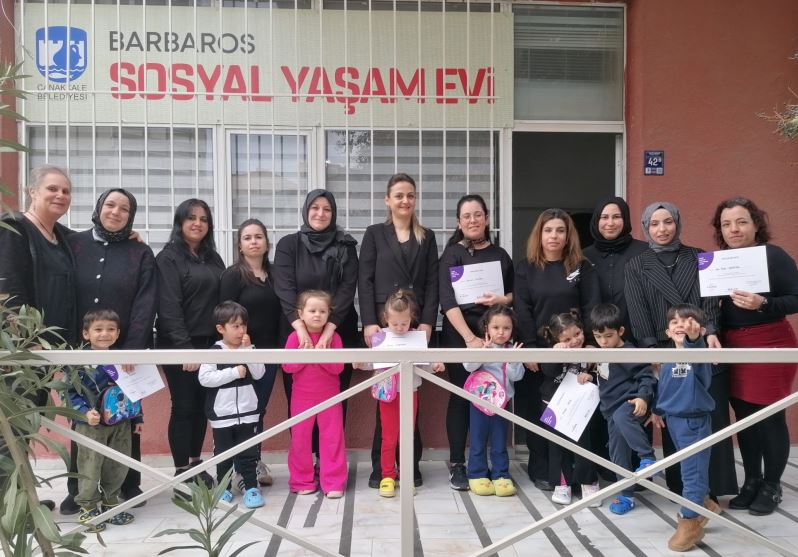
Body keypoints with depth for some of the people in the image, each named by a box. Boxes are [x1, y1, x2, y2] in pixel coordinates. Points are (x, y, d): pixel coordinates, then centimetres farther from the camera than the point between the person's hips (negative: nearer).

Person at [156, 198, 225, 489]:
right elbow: (169, 307, -14)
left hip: (210, 344, 6)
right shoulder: (169, 258, -5)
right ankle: (182, 472, 9)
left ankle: (196, 464, 22)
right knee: (184, 407, -1)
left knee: (202, 406, 10)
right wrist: (184, 347, -20)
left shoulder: (213, 258, 14)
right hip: (180, 346, -6)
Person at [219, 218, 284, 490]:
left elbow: (279, 312, 12)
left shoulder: (273, 274, 11)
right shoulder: (232, 275, -4)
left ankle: (255, 463, 25)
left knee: (259, 409, 13)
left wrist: (280, 347, 5)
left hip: (269, 353, 5)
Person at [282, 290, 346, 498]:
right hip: (302, 396, 0)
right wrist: (303, 353, -20)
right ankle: (302, 481, 21)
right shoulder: (295, 337, -6)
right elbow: (287, 366, -7)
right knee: (300, 438, 7)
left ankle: (333, 483, 9)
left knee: (332, 438, 1)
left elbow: (338, 367, -10)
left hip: (330, 397, 0)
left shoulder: (333, 337, -5)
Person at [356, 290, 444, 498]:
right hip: (388, 393, -1)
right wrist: (361, 364, -16)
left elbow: (423, 363, 2)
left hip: (410, 392, 1)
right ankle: (388, 476, 15)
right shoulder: (379, 337, -4)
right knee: (389, 437, 5)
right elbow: (374, 363, 3)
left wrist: (435, 366, -17)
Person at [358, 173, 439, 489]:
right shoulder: (374, 234, 9)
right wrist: (369, 322, -10)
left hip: (416, 324, 2)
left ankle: (410, 464, 11)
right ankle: (381, 466, 7)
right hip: (382, 323, -1)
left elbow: (432, 284, 7)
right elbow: (364, 281, 1)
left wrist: (427, 322, -6)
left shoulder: (427, 238, 14)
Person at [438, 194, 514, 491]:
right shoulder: (452, 254, 0)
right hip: (459, 335, -3)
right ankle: (457, 465, 9)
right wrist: (470, 337, -20)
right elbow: (448, 301, -10)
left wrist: (502, 300, -6)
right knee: (461, 397, 0)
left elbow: (515, 293, 19)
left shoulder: (500, 255, 13)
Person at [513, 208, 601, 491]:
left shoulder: (582, 268, 6)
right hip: (537, 351, 0)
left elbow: (591, 308, 0)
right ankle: (541, 470, 14)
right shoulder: (525, 268, 4)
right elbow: (522, 311, -3)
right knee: (537, 410, 3)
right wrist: (529, 348, -12)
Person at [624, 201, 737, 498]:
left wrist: (710, 331, -14)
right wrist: (651, 350, -9)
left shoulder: (699, 258, 12)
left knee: (712, 419, -2)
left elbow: (710, 299, 3)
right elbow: (638, 312, 1)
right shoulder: (636, 267, 9)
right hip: (665, 353, -1)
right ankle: (681, 489, 10)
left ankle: (712, 488, 6)